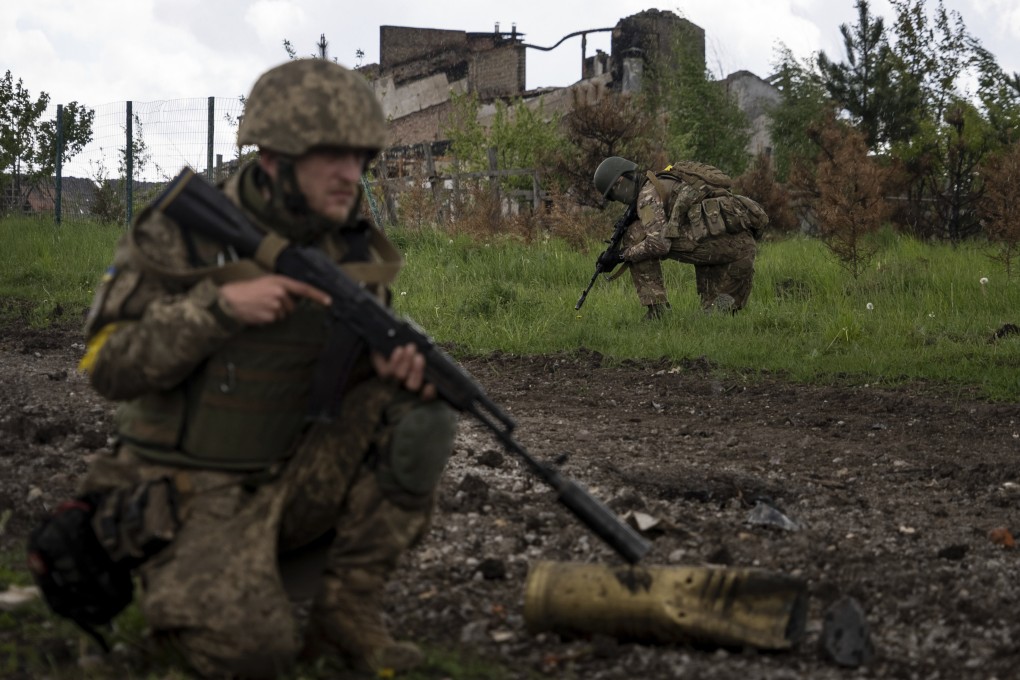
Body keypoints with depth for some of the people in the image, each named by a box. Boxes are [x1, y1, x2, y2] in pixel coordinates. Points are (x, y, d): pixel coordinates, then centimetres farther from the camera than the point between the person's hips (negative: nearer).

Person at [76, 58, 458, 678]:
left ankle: (347, 613, -5)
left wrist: (400, 362, -14)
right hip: (199, 495, -5)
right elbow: (110, 366, -14)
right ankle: (181, 585, 10)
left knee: (421, 413, -16)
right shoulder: (183, 235, -13)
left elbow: (356, 366, 12)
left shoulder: (352, 249, 1)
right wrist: (221, 304, -27)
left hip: (294, 480, 5)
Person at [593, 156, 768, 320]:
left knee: (635, 235, -4)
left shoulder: (648, 193, 0)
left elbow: (658, 244, -13)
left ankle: (657, 310, -7)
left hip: (718, 237, -10)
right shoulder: (663, 186, 31)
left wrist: (622, 254, -1)